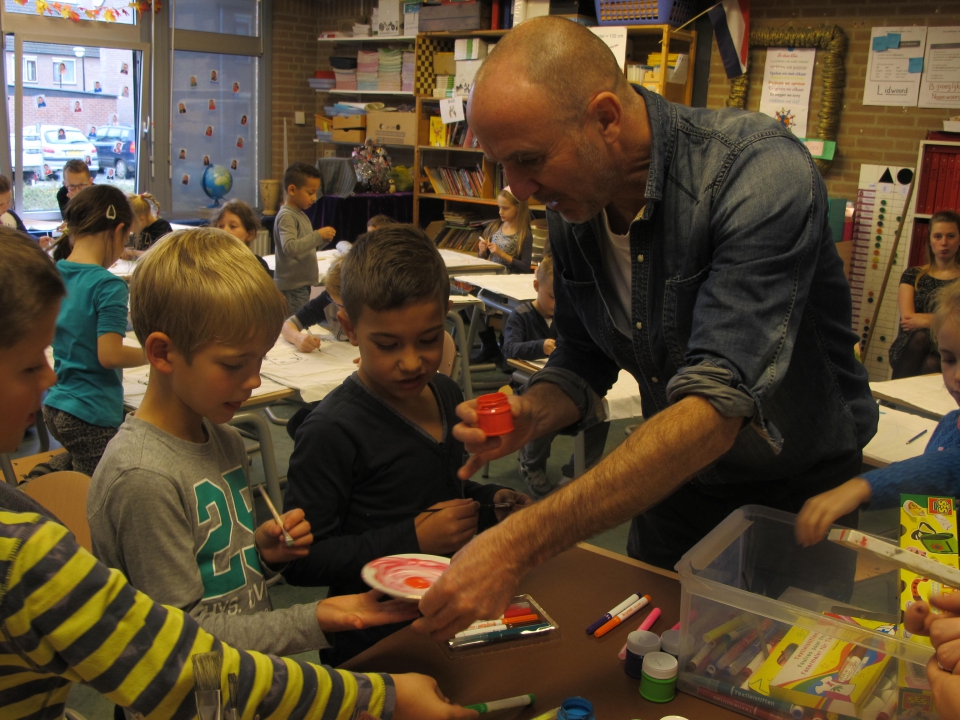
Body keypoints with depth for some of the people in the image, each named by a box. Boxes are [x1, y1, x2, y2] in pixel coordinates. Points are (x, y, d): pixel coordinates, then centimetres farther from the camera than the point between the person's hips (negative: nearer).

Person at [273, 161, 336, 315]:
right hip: (292, 285, -9)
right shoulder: (287, 216, -14)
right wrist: (318, 235, -24)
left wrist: (323, 239, 3)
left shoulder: (301, 215, 14)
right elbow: (290, 247, -27)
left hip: (302, 282, 9)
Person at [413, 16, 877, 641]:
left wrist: (521, 543, -45)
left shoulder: (762, 175, -31)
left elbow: (717, 406, -40)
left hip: (802, 490, -5)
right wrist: (531, 415, -21)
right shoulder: (571, 203, -9)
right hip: (676, 481, 5)